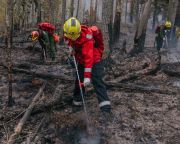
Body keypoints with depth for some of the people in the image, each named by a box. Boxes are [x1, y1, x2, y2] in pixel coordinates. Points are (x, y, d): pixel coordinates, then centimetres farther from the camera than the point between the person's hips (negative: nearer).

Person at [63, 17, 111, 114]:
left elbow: (89, 57, -39)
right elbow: (67, 38, 15)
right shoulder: (69, 32, -12)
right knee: (78, 80, 14)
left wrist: (87, 76, -43)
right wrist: (70, 46, -4)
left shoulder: (86, 37, -35)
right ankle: (77, 101, 32)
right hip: (81, 60, 8)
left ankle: (106, 107, -22)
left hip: (94, 60, -7)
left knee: (97, 81, -17)